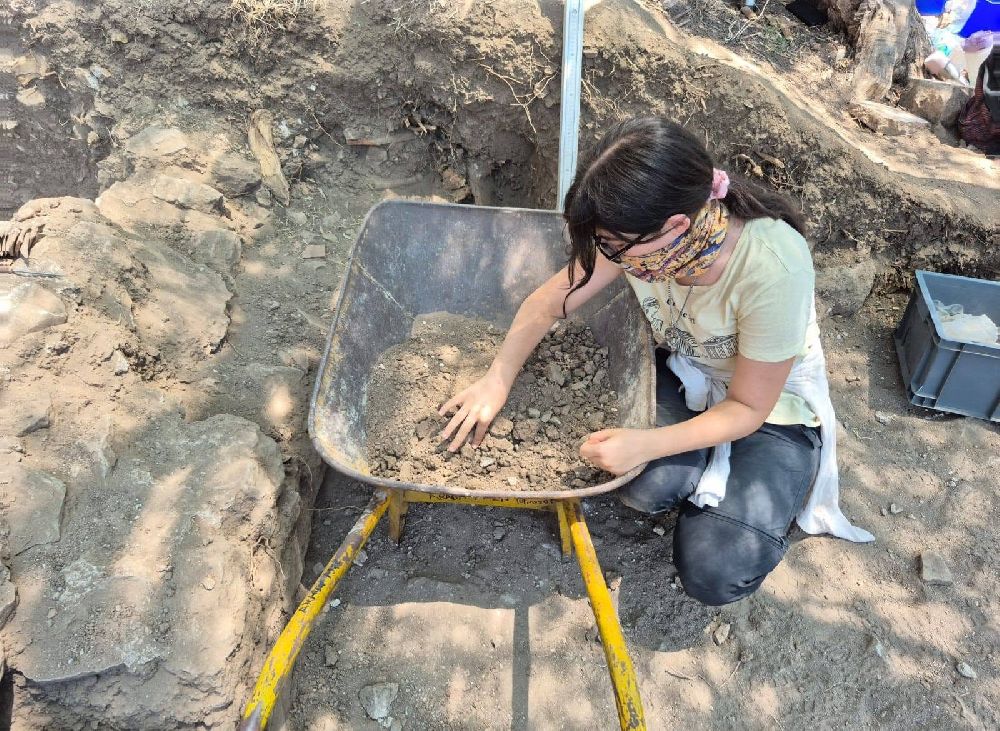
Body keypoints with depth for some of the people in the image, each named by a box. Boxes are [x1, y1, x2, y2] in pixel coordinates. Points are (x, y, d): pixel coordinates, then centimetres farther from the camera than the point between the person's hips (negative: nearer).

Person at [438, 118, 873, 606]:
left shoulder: (773, 269, -37)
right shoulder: (639, 233, -23)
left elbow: (748, 408, -24)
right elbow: (549, 302, -9)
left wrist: (644, 445, -35)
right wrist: (495, 383, -18)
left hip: (772, 406, -3)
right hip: (684, 373, 4)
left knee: (715, 576, -16)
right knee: (642, 487, -26)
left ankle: (782, 486, 14)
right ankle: (714, 468, 8)